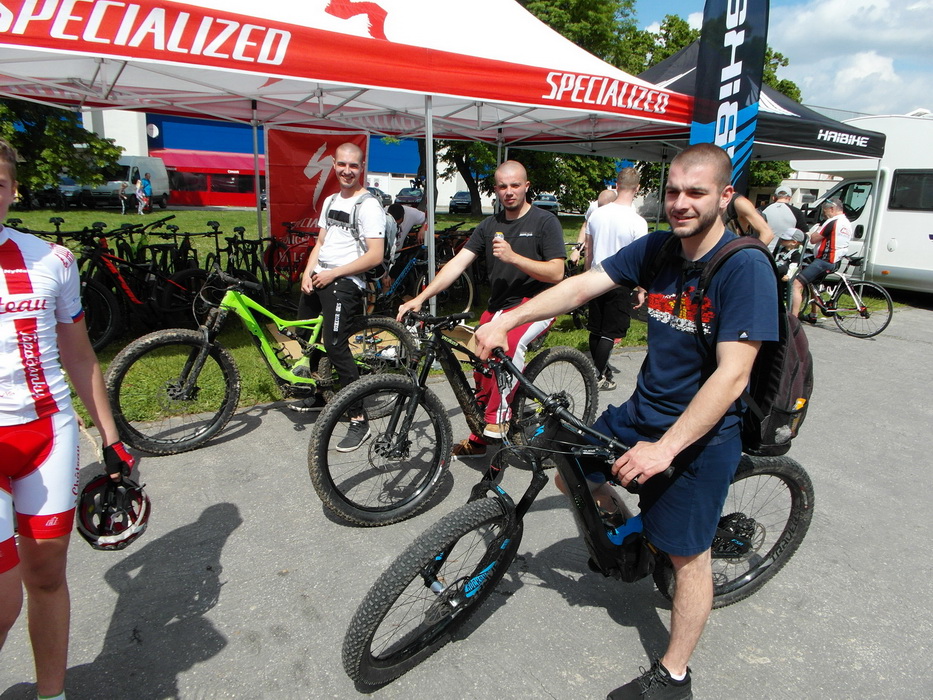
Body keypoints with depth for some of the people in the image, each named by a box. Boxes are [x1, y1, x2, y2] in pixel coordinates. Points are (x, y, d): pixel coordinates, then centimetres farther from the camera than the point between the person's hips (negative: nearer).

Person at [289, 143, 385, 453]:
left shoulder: (369, 206, -10)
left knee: (335, 345, -19)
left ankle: (359, 420, -12)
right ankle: (317, 396, 40)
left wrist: (333, 274, -17)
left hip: (344, 283, -9)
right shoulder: (330, 201, 17)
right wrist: (307, 273, 1)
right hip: (318, 279, 9)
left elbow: (375, 256, -19)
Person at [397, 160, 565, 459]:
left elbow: (556, 272, -12)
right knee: (482, 370, 4)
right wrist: (420, 298, -13)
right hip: (498, 306, 5)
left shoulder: (545, 221, -5)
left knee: (509, 341, -36)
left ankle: (497, 419, -23)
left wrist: (513, 257, -25)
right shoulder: (489, 226, 8)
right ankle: (478, 439, 25)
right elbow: (458, 263, -1)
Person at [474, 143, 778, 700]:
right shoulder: (657, 248, -2)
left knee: (687, 552, 7)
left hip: (702, 430, -6)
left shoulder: (746, 268, -21)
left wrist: (665, 447, -31)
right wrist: (504, 323, -17)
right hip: (643, 410, 6)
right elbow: (581, 286, -7)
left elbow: (731, 375, -26)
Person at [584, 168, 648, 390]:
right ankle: (599, 376, 6)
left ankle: (600, 368, 29)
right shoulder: (637, 222, -14)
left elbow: (588, 253, 9)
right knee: (609, 333, 2)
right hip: (620, 283, -5)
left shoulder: (596, 214, 1)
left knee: (595, 330, 14)